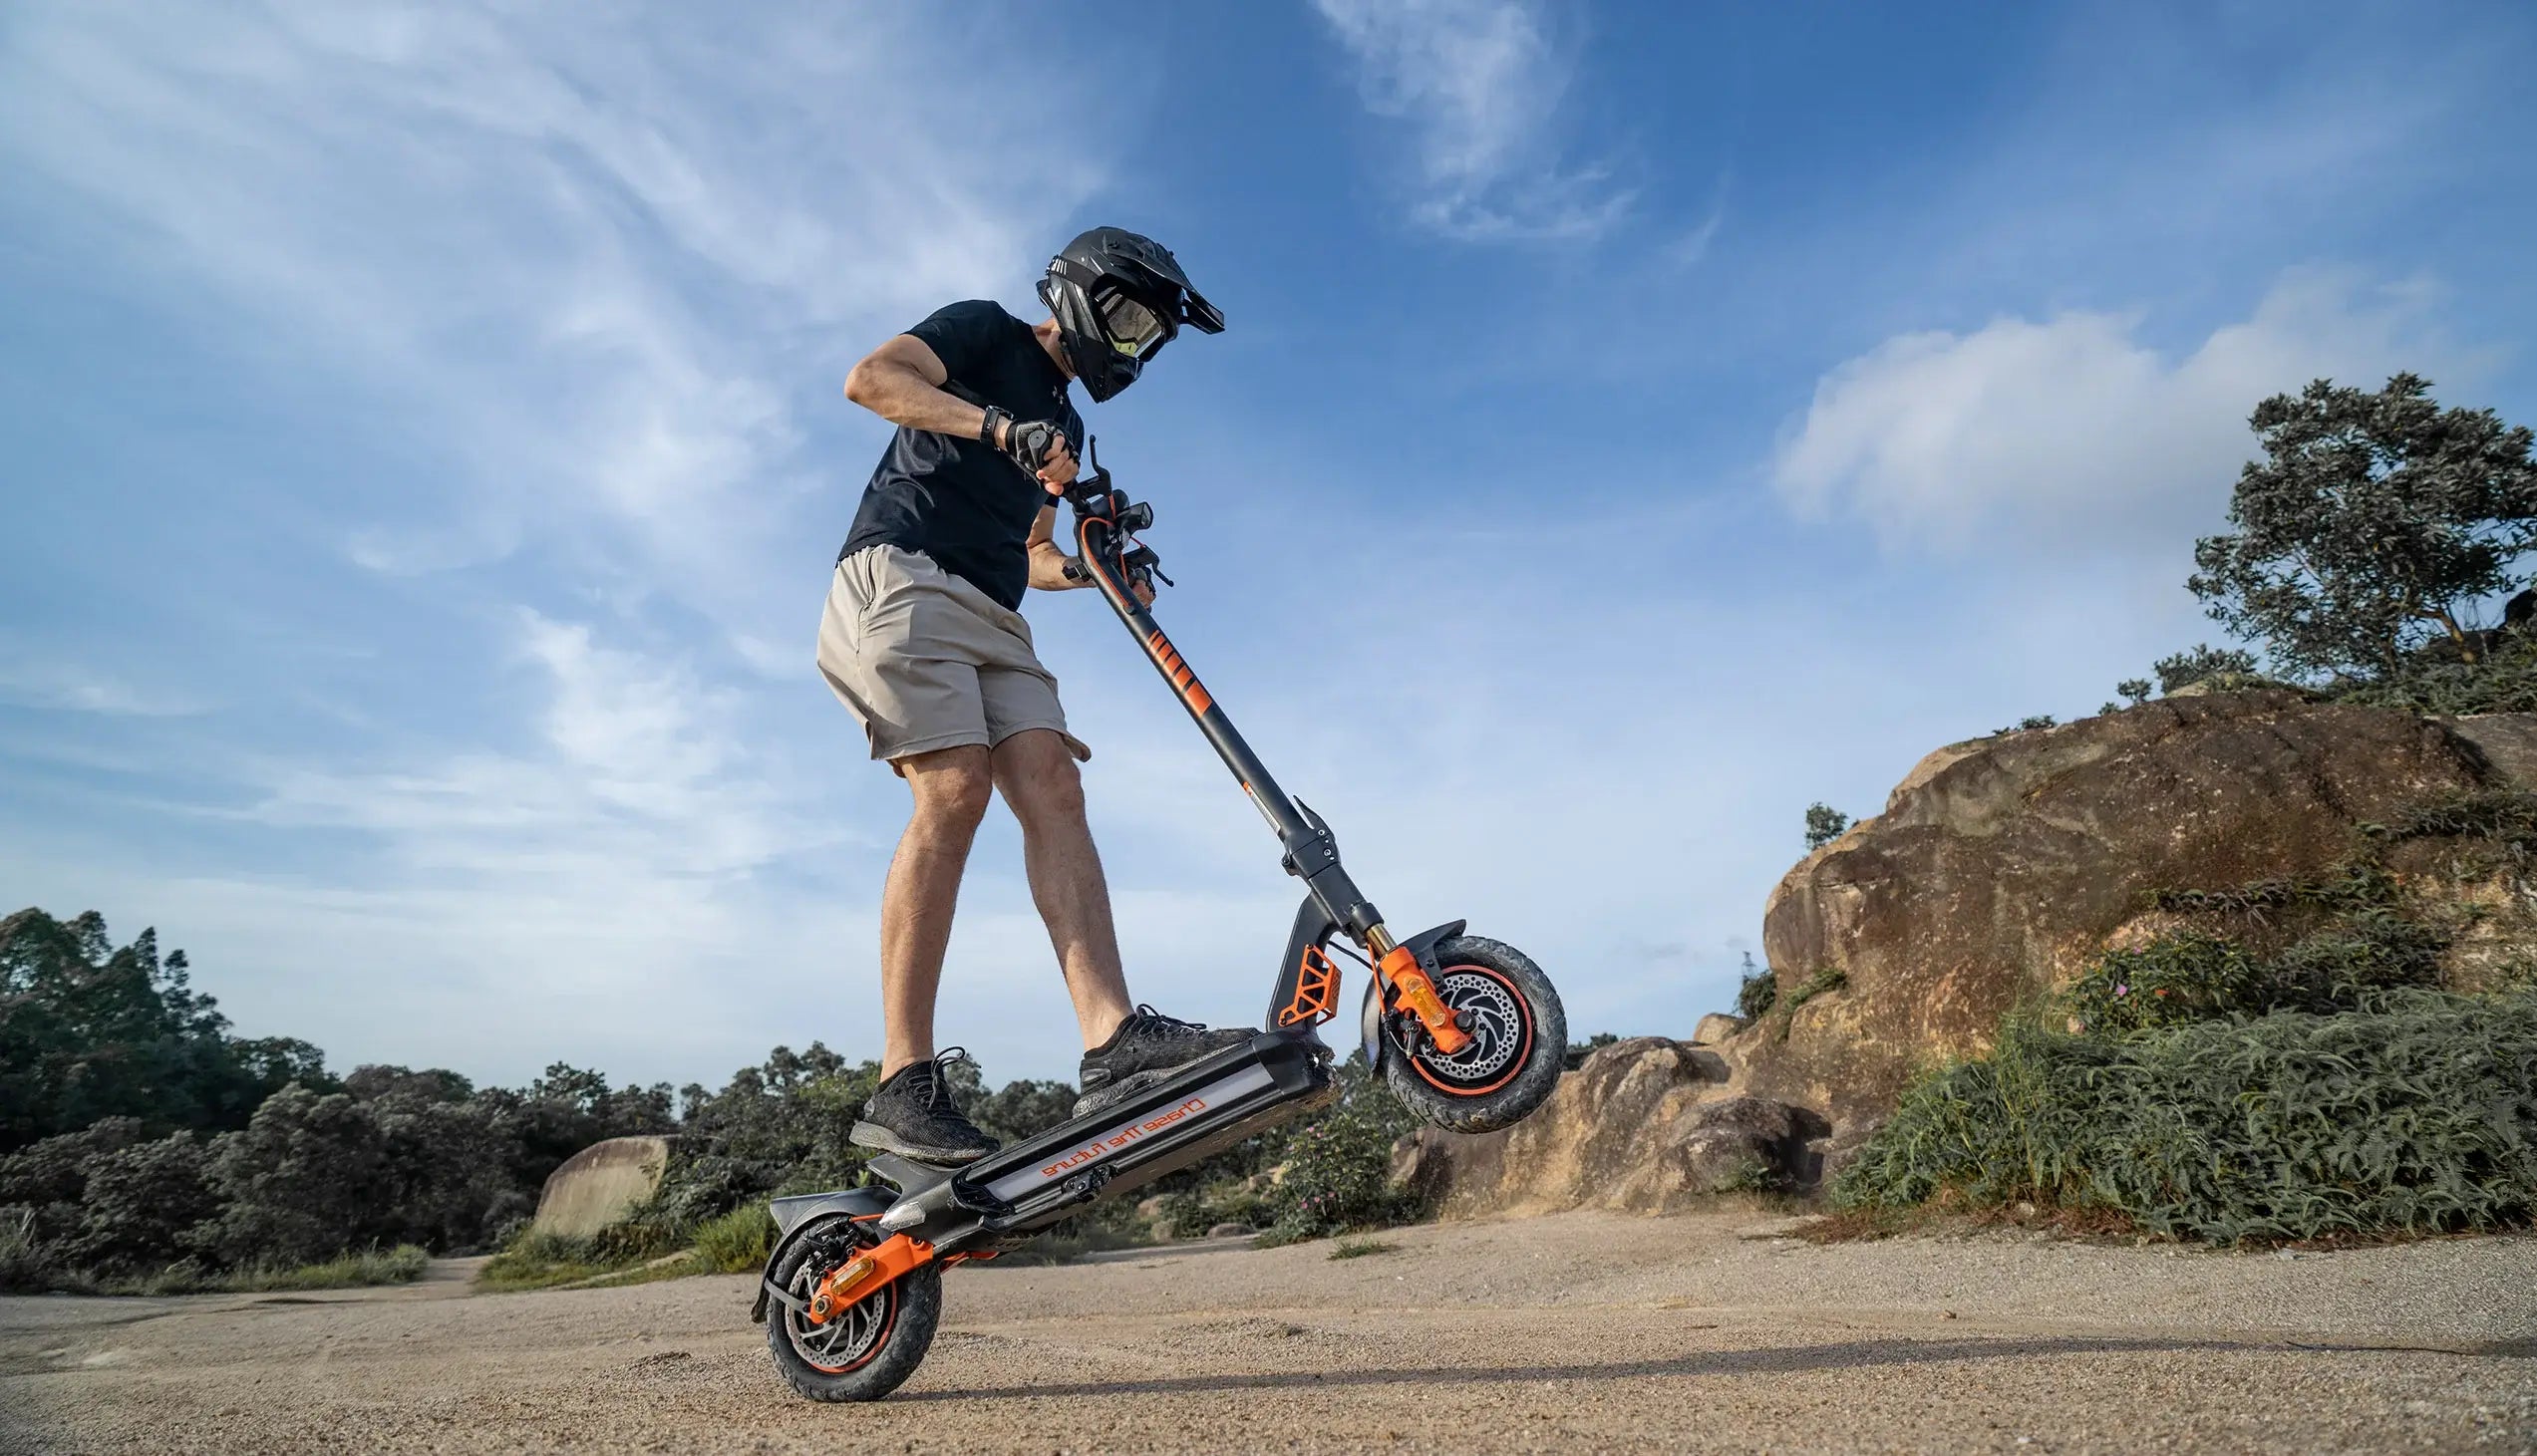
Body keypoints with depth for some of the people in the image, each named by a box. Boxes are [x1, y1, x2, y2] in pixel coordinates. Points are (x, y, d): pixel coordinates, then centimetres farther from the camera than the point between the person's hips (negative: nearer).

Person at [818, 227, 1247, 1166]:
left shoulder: (1062, 427, 28)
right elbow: (870, 378, -10)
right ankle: (903, 1087, -23)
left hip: (990, 615, 7)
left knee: (1053, 788, -15)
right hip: (902, 578, -7)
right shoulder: (986, 333, 8)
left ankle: (1114, 1043, -29)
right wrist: (999, 425, -23)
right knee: (956, 789, -24)